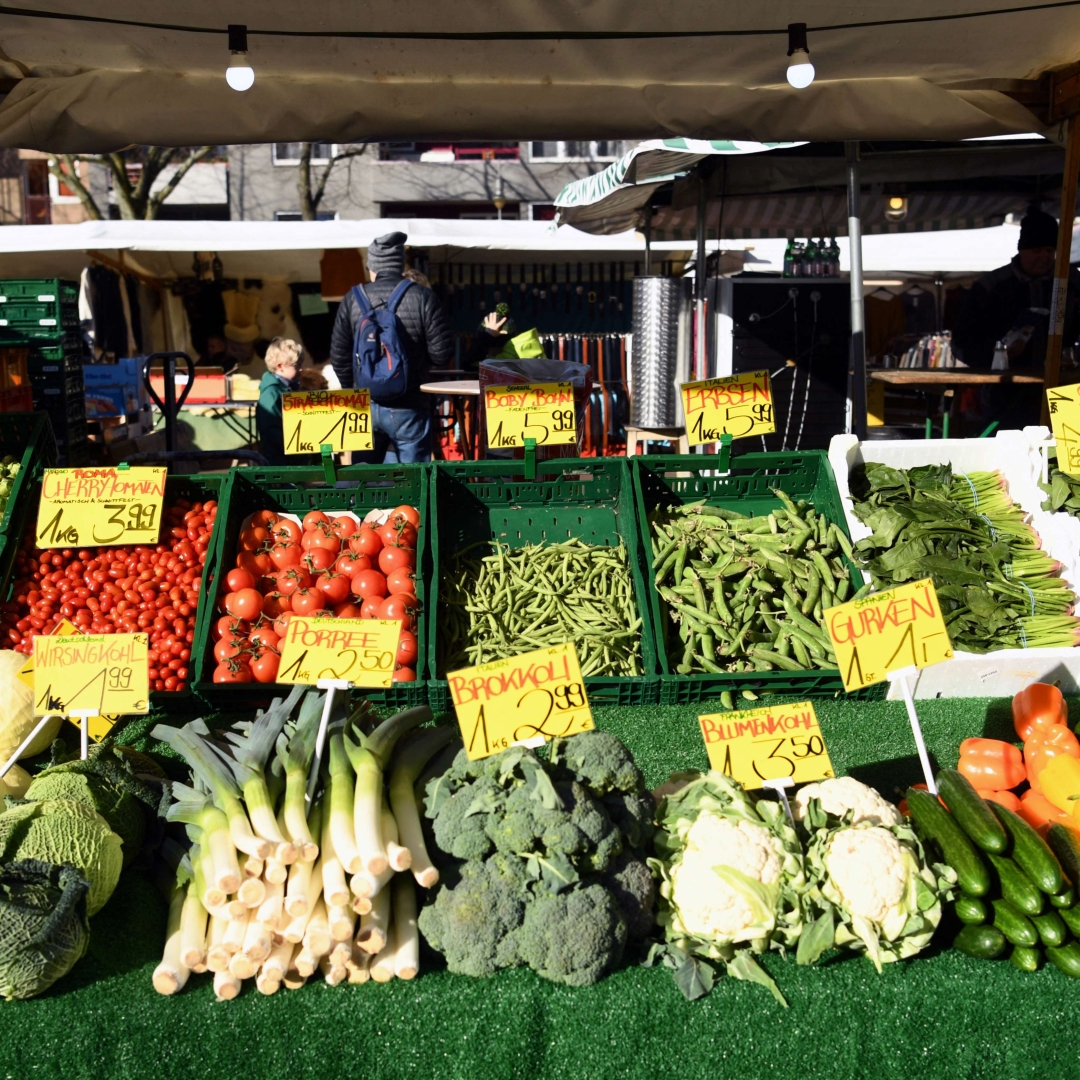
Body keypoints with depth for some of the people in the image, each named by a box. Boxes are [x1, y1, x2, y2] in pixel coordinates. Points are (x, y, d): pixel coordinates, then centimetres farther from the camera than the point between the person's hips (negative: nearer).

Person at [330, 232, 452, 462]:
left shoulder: (353, 299, 0)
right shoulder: (421, 297, -7)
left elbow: (339, 355, 4)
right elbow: (442, 353, -9)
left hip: (365, 406, 2)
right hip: (408, 408, -2)